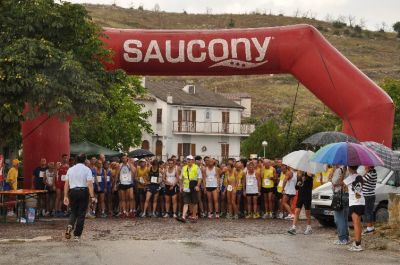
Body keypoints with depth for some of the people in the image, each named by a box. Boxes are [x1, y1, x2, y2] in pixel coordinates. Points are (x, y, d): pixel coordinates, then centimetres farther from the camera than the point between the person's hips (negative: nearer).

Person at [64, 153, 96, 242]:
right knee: (81, 214, 5)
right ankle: (77, 235, 7)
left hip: (72, 192, 3)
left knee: (73, 212, 17)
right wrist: (92, 196, -14)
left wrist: (66, 196, 7)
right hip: (83, 192, -3)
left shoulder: (70, 169, 8)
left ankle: (70, 225, -13)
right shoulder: (87, 170, -3)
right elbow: (90, 184, -12)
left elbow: (66, 184, 4)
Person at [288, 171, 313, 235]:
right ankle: (293, 228, -6)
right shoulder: (299, 178, 8)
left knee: (307, 213, 5)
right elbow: (296, 187, 14)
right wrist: (297, 184, -6)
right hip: (300, 196, 5)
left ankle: (309, 228, 20)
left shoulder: (309, 176, -8)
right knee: (297, 212, -3)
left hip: (307, 197, -5)